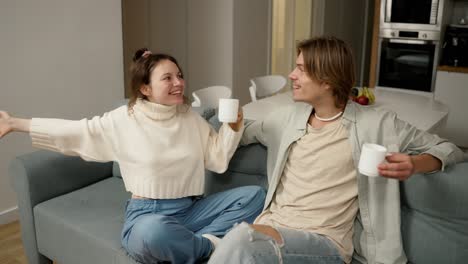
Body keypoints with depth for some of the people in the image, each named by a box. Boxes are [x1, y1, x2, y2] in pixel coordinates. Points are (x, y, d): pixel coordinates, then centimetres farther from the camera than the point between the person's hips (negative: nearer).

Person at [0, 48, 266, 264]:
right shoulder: (124, 119, -5)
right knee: (152, 232, -42)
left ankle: (202, 241, -21)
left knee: (254, 194, -10)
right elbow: (73, 130, -1)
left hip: (192, 208, 5)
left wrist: (233, 126, -8)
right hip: (147, 212, -4)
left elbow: (218, 158, 8)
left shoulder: (191, 117, 7)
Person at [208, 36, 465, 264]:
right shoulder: (289, 116, 14)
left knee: (242, 241, -35)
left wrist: (414, 164, -14)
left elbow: (449, 149, 7)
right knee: (241, 242, -35)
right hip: (271, 224, 4)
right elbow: (243, 134, 31)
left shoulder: (376, 123, 0)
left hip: (324, 241, -4)